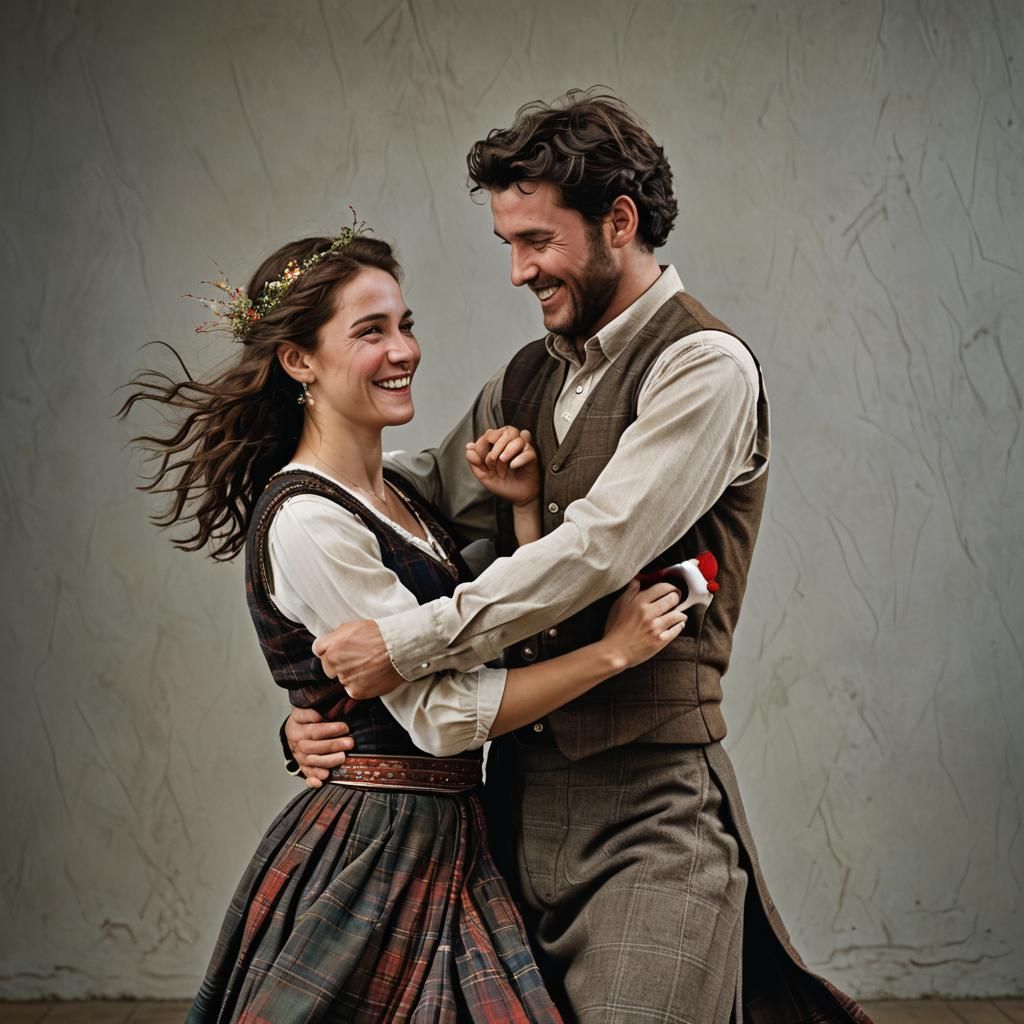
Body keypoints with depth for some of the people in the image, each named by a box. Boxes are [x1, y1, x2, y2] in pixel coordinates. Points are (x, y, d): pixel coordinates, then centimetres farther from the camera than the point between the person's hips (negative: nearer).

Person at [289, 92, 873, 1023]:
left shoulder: (704, 367, -9)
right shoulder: (527, 379, 14)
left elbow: (599, 548, -20)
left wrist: (410, 643, -17)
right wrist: (322, 700, 5)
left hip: (646, 807, -7)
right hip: (519, 789, 7)